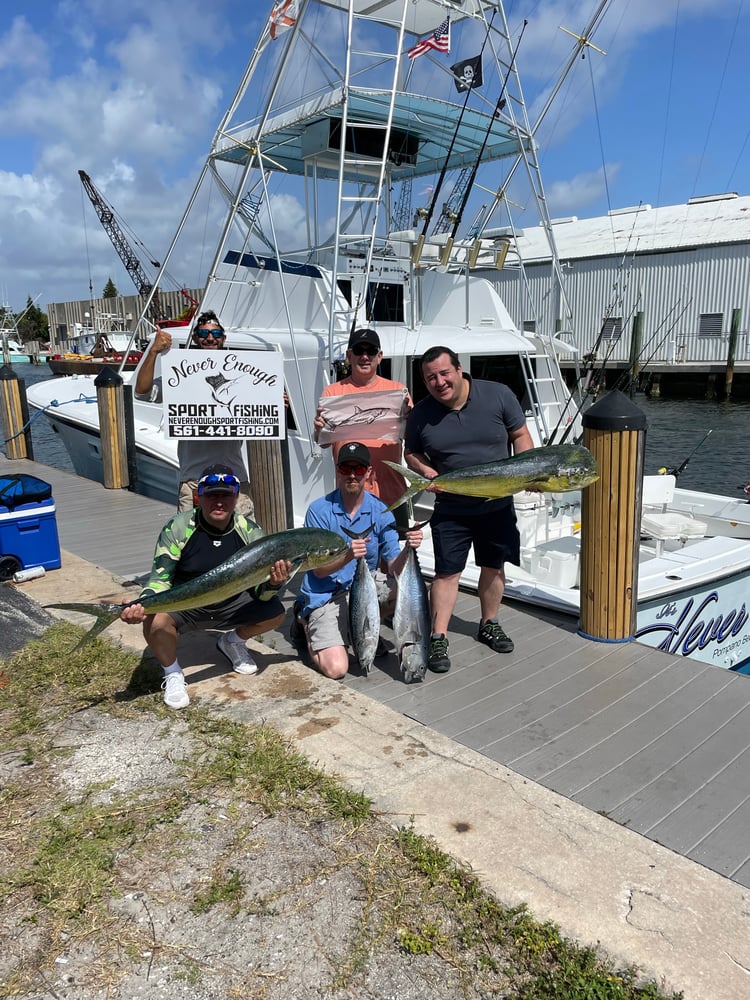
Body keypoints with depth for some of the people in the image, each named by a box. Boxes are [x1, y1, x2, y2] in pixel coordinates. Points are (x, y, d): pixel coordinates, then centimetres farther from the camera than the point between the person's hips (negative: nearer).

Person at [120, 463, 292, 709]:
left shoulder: (250, 531, -14)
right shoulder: (178, 528, -19)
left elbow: (260, 591, -12)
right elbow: (161, 577, -18)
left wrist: (273, 583, -37)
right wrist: (143, 604, -40)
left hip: (231, 604, 3)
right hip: (183, 604, -3)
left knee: (275, 612, -17)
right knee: (155, 622, -33)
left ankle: (232, 641, 17)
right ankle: (172, 673, 1)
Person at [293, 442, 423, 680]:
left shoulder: (379, 511, -4)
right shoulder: (319, 510, -12)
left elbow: (394, 568, -10)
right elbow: (319, 569, -14)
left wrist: (409, 548, -32)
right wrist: (347, 556, -34)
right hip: (325, 596, -4)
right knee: (336, 668, -23)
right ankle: (307, 624, 11)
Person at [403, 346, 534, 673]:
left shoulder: (498, 395, -10)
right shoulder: (420, 414, -8)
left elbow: (520, 435, -2)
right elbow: (411, 453, 6)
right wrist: (426, 472, -14)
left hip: (497, 504, 2)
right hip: (451, 509, -1)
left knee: (494, 566, 15)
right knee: (447, 572, -2)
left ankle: (489, 624, 35)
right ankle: (438, 639, 8)